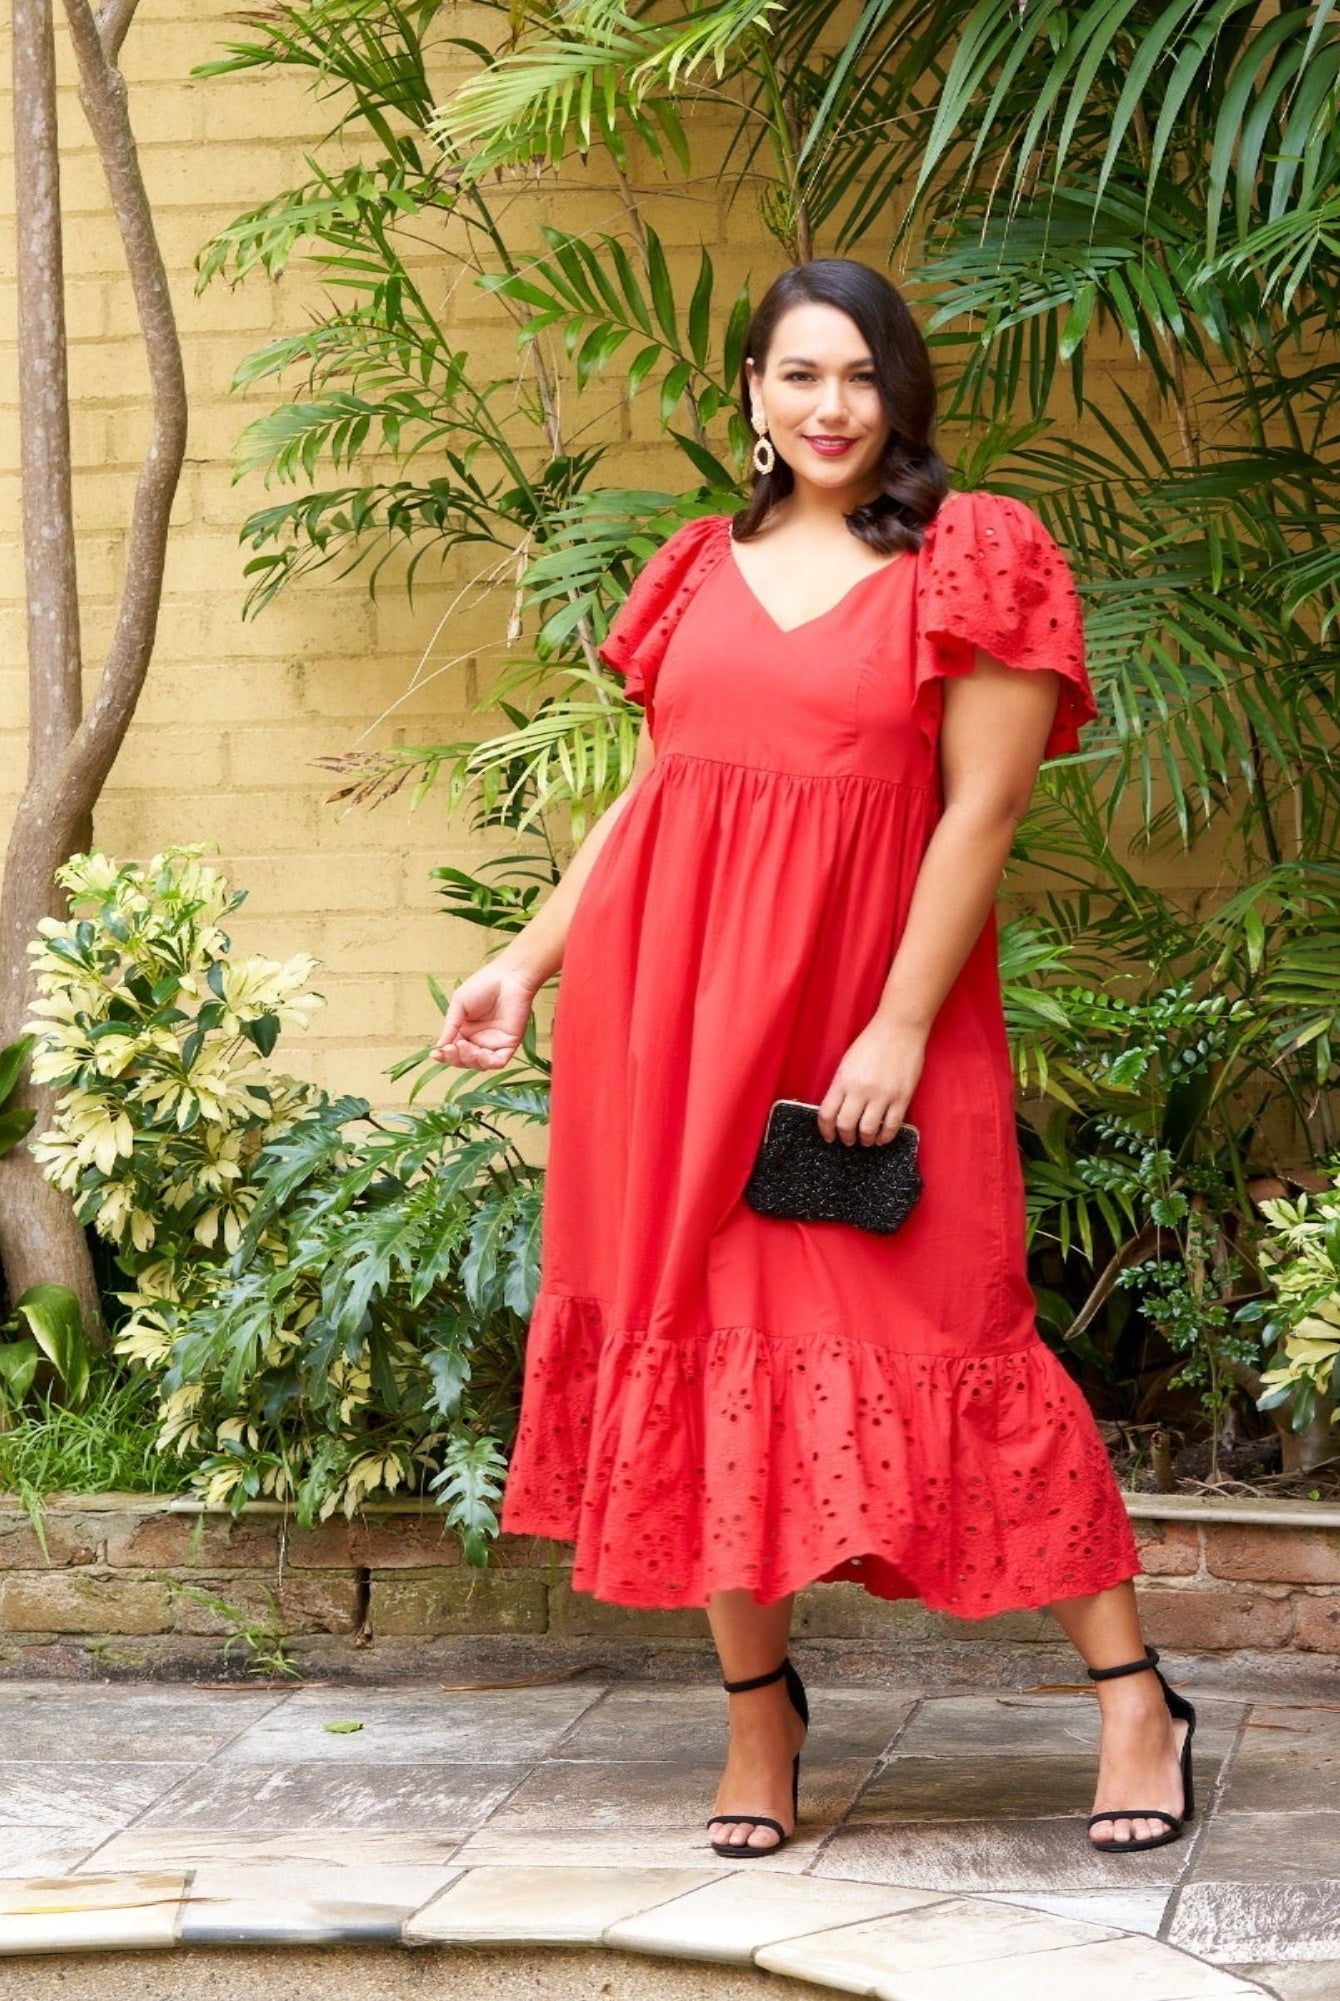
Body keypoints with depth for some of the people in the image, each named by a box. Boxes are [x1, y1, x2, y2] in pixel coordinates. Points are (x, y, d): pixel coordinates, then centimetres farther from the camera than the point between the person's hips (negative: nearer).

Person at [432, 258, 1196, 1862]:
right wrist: (526, 959, 11)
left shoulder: (975, 558, -1)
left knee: (944, 1338, -6)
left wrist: (899, 1030, -13)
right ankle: (758, 1705, 16)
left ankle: (1132, 1696, 2)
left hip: (866, 1006, -5)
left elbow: (982, 811, -7)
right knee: (705, 1340, 5)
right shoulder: (705, 568, 13)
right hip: (674, 1005, 5)